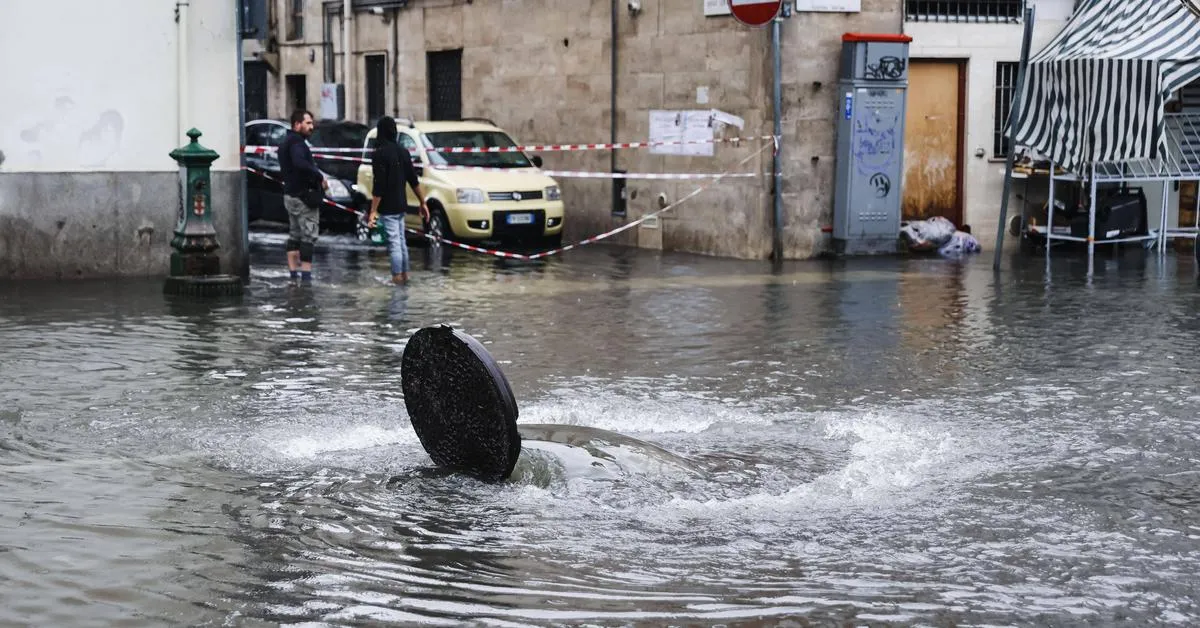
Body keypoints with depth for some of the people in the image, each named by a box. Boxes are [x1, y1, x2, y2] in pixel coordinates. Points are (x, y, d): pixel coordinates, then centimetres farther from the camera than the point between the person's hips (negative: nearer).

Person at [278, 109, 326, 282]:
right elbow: (300, 163, -33)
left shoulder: (287, 142, 18)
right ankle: (306, 273, -14)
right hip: (303, 196, -10)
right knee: (309, 235, -9)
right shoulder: (296, 142, -15)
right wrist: (320, 177, -25)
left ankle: (294, 271, 18)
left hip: (291, 194, 10)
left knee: (294, 235, 15)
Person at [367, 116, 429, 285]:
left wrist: (373, 211, -17)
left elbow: (379, 186, -19)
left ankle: (397, 277, -2)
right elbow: (414, 181, 10)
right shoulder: (403, 152, 8)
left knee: (394, 243, -4)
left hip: (387, 209, -7)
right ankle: (404, 275, 22)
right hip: (401, 206, 7)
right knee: (401, 241, 15)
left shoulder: (379, 154, -15)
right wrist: (423, 203, 16)